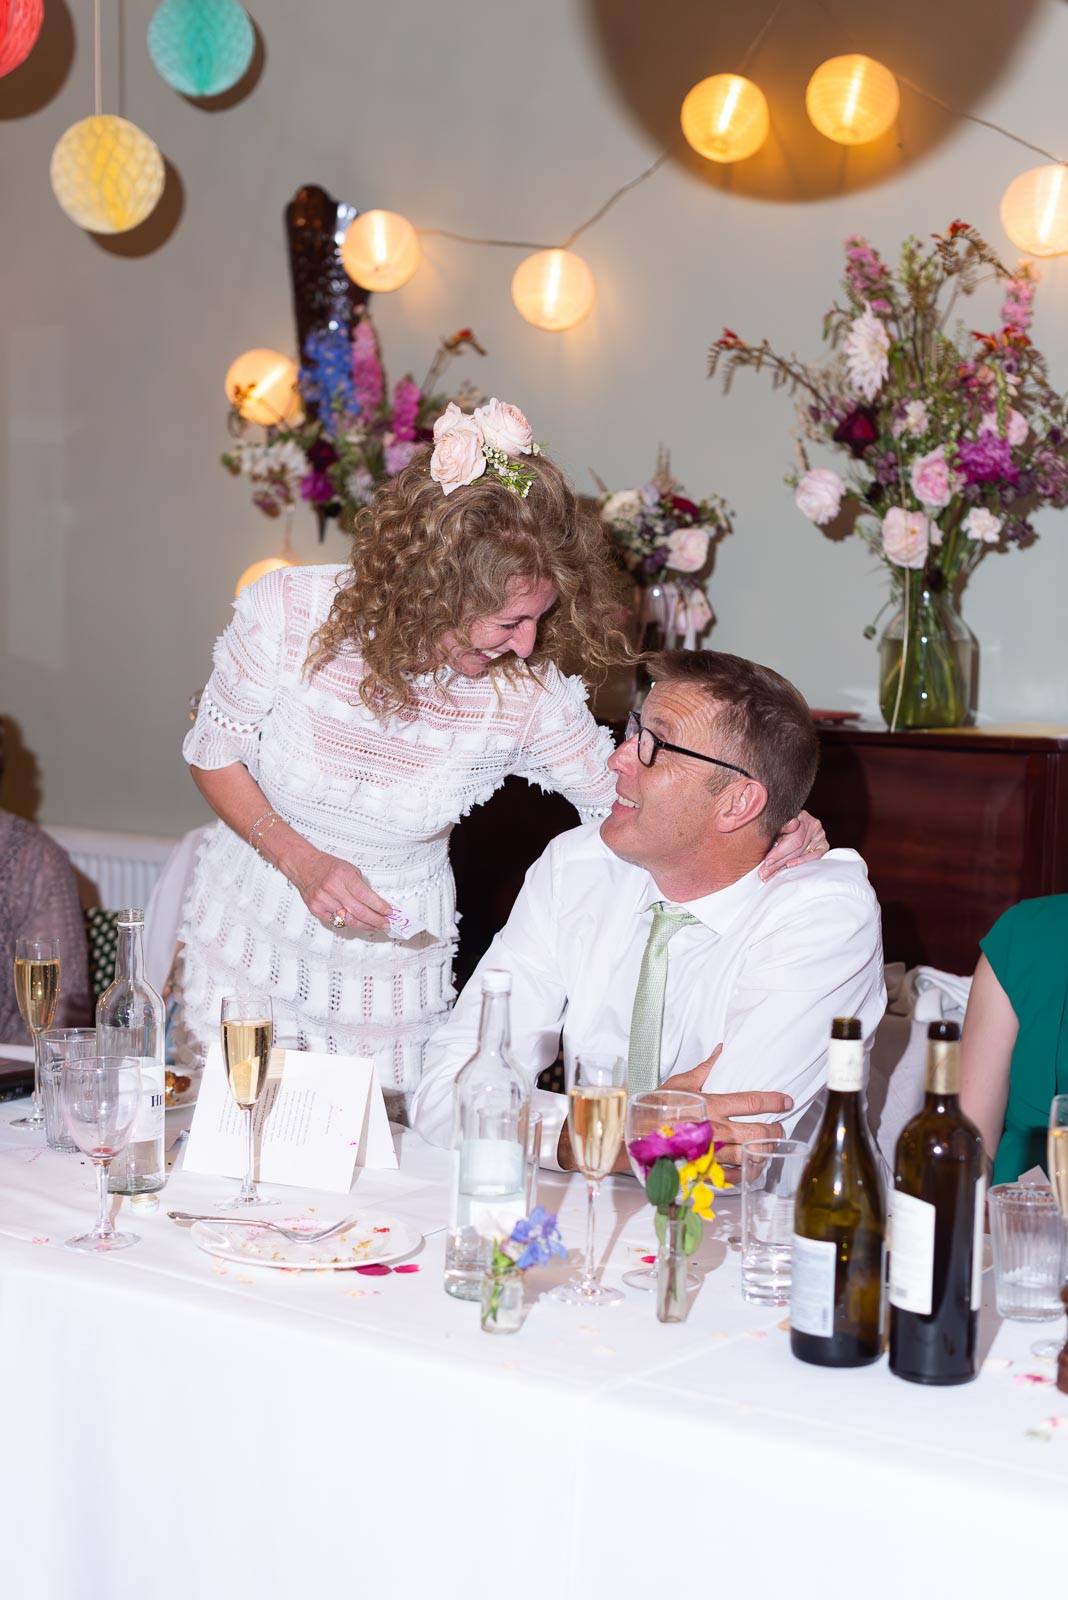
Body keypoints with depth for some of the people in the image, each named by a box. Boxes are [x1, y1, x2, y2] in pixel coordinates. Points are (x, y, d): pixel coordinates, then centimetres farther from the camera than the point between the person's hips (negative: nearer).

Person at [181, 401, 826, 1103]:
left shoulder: (529, 693, -19)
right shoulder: (290, 612, -20)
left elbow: (624, 796, -5)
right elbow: (213, 752, -6)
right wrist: (303, 862, -19)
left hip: (391, 978, 0)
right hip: (249, 938, 0)